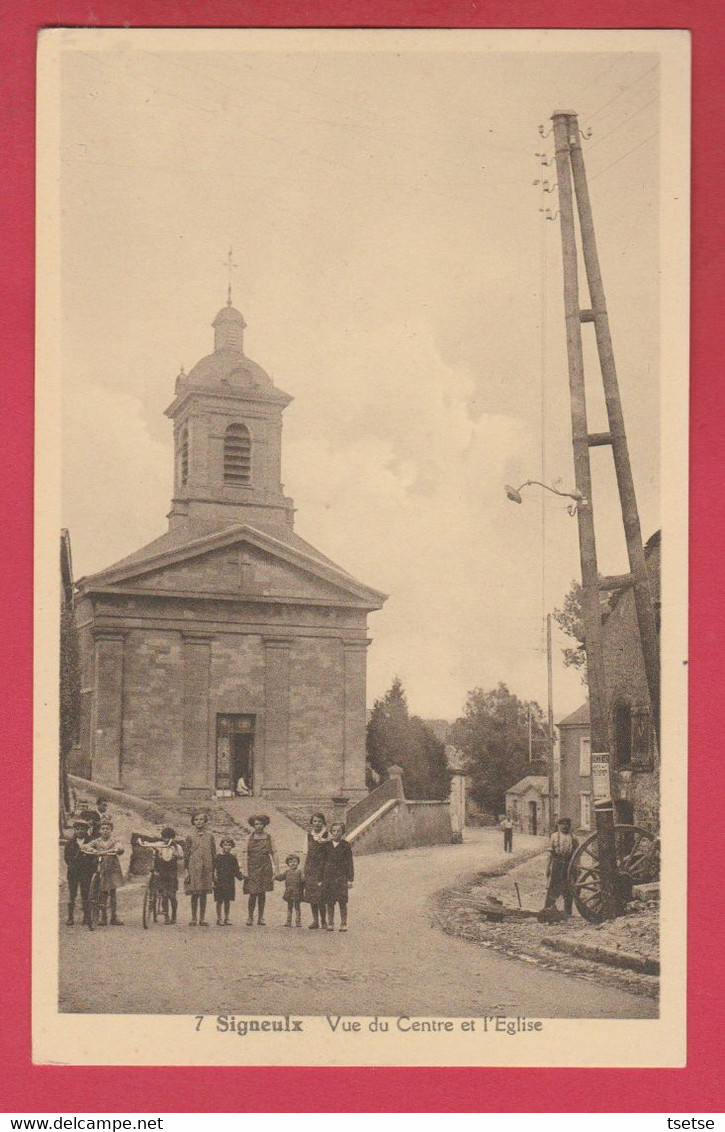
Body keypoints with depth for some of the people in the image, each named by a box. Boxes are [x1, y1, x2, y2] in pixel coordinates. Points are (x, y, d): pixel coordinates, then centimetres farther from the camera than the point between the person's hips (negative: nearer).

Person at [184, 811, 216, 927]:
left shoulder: (209, 837, 6)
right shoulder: (190, 837, 1)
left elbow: (214, 854, 9)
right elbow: (186, 854, 1)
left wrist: (213, 870, 5)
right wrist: (186, 870, -4)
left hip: (206, 869, 2)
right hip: (194, 868, -2)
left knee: (204, 894, 5)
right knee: (194, 894, 1)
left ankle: (202, 919, 12)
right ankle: (193, 918, 10)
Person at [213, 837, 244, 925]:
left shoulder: (232, 858, 8)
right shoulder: (218, 857, -2)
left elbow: (236, 870, 12)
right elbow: (214, 869, -4)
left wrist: (241, 876, -4)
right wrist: (214, 879, -12)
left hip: (230, 882, 3)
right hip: (219, 882, -3)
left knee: (227, 901, 9)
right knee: (220, 901, -1)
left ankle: (226, 919, 17)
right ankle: (219, 919, 6)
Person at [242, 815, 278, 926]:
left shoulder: (268, 838, 6)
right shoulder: (249, 838, 4)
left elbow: (274, 854, 5)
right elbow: (246, 854, 0)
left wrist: (276, 869, -2)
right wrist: (245, 870, -7)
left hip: (265, 868, 1)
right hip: (252, 868, -1)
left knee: (262, 893, 4)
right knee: (253, 893, -7)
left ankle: (260, 918, 13)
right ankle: (250, 917, 6)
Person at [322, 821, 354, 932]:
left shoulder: (346, 845, 1)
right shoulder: (327, 845, 8)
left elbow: (350, 863, 2)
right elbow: (323, 861, 12)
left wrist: (350, 879, -4)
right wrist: (321, 879, 9)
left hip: (341, 876, -2)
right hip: (328, 876, 2)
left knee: (342, 901, -4)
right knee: (329, 902, 4)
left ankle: (343, 924, 4)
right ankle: (330, 923, 12)